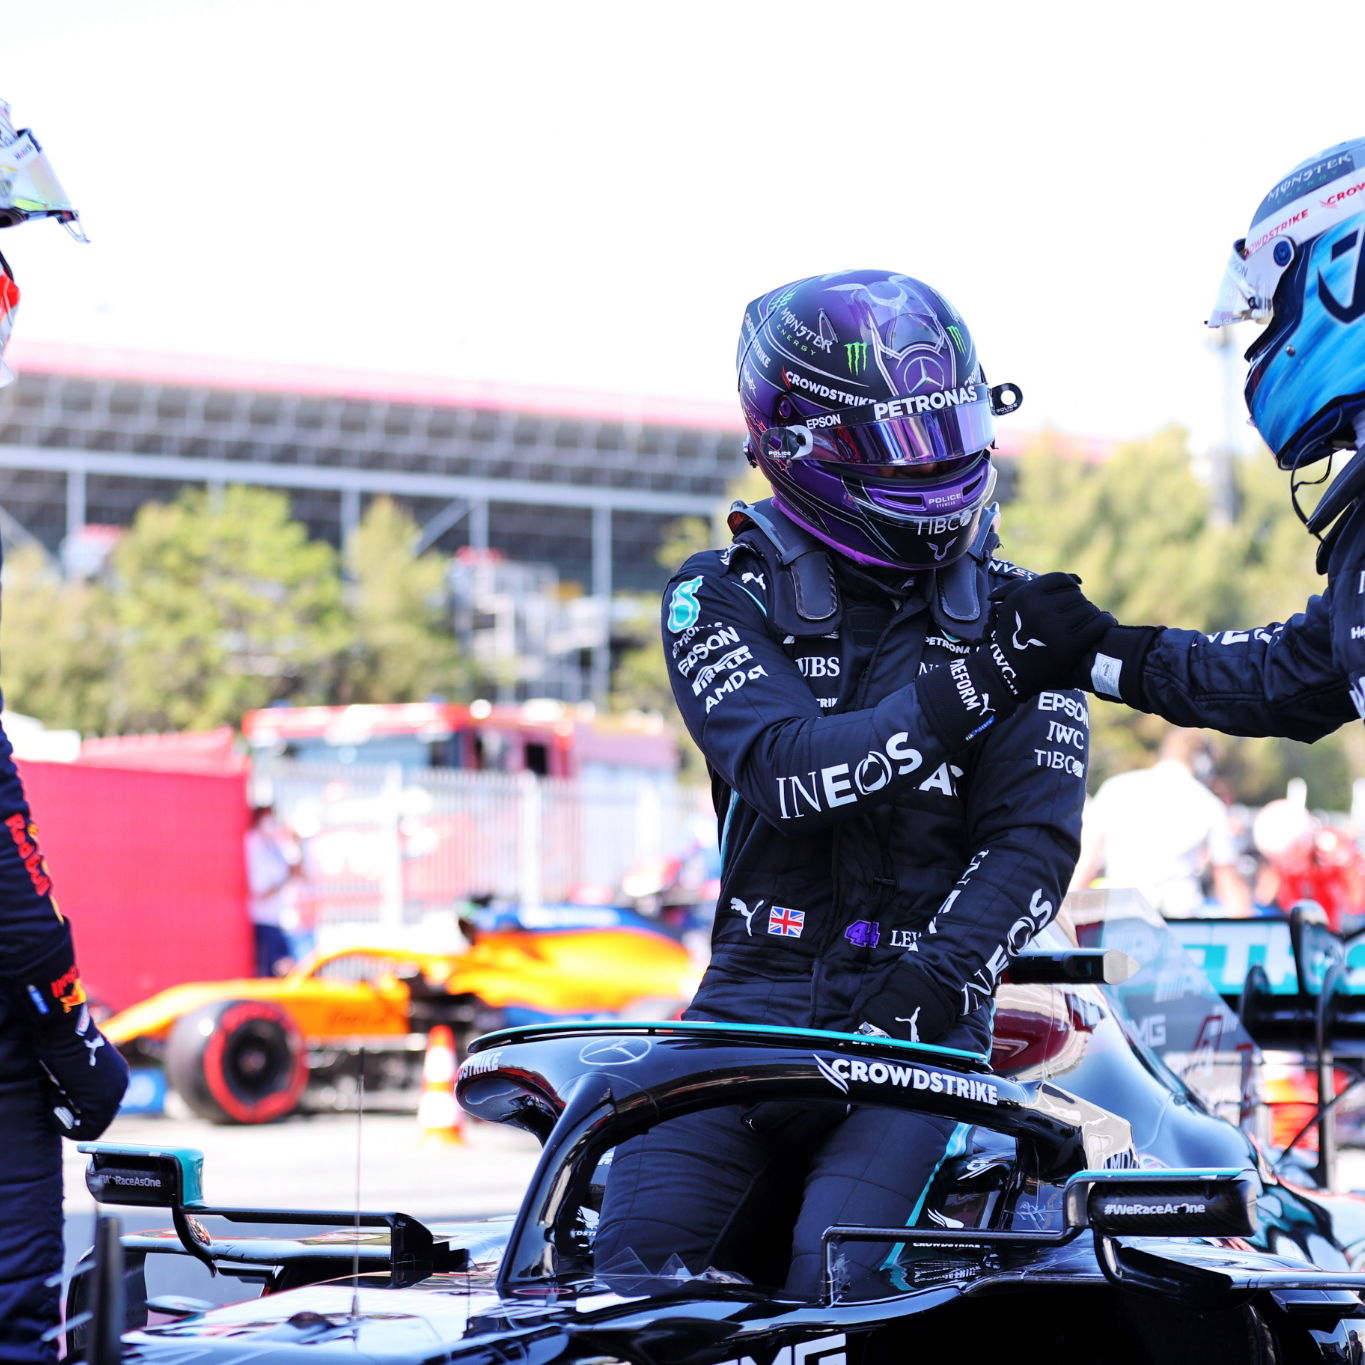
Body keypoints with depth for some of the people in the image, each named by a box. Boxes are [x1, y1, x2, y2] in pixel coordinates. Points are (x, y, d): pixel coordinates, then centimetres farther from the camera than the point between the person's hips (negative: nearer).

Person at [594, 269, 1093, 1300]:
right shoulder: (722, 598, 7)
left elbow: (1034, 838, 0)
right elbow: (783, 769, -12)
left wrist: (934, 977, -17)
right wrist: (951, 700, -25)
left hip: (922, 1012, -1)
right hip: (760, 994, 1)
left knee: (837, 1279, -24)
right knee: (635, 1264, -17)